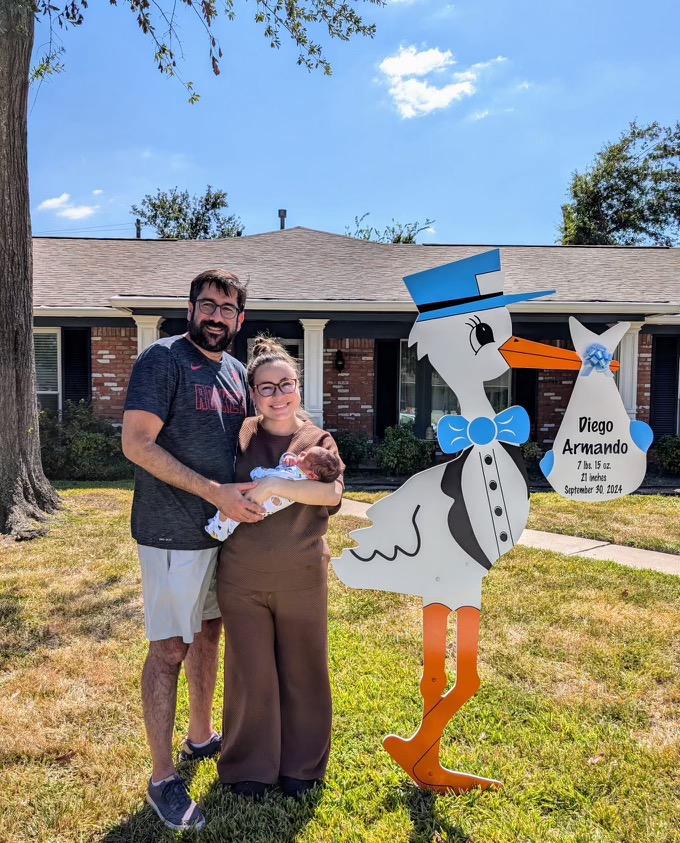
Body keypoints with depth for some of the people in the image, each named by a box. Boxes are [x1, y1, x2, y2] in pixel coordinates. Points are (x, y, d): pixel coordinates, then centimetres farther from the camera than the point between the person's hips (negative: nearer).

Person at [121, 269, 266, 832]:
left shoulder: (236, 371, 10)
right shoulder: (163, 359, -11)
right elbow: (137, 443, -19)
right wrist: (214, 491, -23)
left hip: (224, 526, 7)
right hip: (172, 532, -7)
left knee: (209, 632, 18)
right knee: (170, 648, 1)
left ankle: (201, 737, 38)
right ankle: (163, 779, 16)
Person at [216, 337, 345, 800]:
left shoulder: (320, 441, 0)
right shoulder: (241, 437, 2)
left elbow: (331, 493, -18)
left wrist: (271, 485, -24)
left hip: (302, 576, 0)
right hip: (242, 575, 0)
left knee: (303, 671, 14)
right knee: (250, 673, 12)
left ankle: (300, 765, 36)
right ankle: (250, 767, 34)